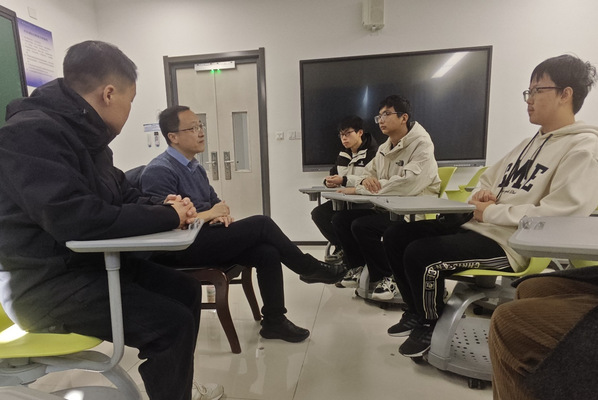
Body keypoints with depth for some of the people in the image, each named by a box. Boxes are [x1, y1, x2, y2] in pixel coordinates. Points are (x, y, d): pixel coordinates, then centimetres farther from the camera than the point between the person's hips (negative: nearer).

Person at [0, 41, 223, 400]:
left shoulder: (85, 134, 9)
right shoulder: (31, 133, -21)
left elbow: (121, 194, 15)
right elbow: (77, 218, -32)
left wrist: (163, 206, -5)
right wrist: (166, 216, -22)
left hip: (93, 261, 9)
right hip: (44, 281, -9)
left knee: (185, 290, 8)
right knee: (172, 323, -20)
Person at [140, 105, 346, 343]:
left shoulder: (195, 167, 14)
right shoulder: (159, 171, -14)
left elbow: (214, 201, 19)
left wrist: (222, 213, -5)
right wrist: (208, 215, -14)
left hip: (202, 238, 8)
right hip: (181, 249, -8)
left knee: (268, 253, -14)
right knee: (261, 225, -19)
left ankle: (274, 321, -1)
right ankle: (310, 269, 0)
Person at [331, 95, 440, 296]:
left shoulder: (421, 145, -12)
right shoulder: (384, 148, 13)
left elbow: (408, 185, -28)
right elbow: (367, 173, 15)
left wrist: (359, 189, -24)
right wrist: (365, 180, -13)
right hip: (385, 208, 8)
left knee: (361, 225, -27)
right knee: (340, 219, -5)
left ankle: (386, 278, -6)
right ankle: (358, 267, 13)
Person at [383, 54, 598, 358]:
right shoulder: (533, 142, 20)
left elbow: (562, 214, -21)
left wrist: (492, 212, -14)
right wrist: (481, 193, 0)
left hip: (508, 243, -9)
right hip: (476, 225, 9)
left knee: (419, 254, -26)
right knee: (396, 236, 0)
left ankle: (431, 325, 4)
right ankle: (418, 313, 18)